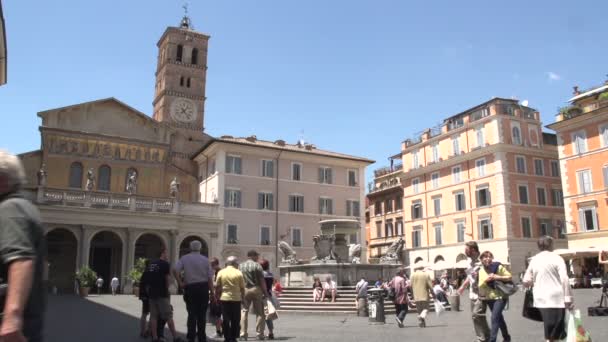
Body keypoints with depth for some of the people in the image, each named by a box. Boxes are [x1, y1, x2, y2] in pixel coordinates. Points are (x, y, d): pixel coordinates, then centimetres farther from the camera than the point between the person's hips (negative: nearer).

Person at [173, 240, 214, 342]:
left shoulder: (184, 258, 1)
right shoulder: (205, 259, 1)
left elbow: (175, 270, -14)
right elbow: (210, 278, -1)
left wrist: (180, 283, -5)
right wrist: (212, 293, 3)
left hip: (190, 288, 0)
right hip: (203, 287, 1)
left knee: (192, 314, 6)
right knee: (202, 314, 10)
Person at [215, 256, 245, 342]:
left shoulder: (221, 272, 1)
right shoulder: (238, 273, -2)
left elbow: (217, 287, 2)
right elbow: (242, 288, -1)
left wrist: (217, 297, 12)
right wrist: (243, 297, 10)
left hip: (224, 298, 1)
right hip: (236, 299, -1)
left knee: (226, 320, 9)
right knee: (235, 320, 8)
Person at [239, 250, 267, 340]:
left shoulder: (240, 266, 8)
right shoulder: (257, 266, -4)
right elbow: (262, 280, -7)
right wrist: (265, 292, -1)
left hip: (245, 290, 3)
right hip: (256, 289, -3)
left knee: (244, 311, 8)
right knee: (259, 312, 6)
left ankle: (243, 333, 1)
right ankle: (259, 333, 6)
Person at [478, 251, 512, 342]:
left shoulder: (498, 267, -8)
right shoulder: (481, 271, 2)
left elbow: (510, 277, -5)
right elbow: (480, 286, -3)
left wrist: (498, 277, -18)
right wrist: (486, 280, -21)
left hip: (500, 296, -5)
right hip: (489, 298, 5)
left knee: (494, 318, -16)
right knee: (499, 317, 19)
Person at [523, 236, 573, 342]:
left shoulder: (534, 260, 8)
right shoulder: (556, 258, -4)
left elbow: (526, 281, 8)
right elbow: (564, 279, -15)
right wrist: (568, 297, -14)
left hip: (541, 298, 4)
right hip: (556, 297, -4)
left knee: (549, 330, 14)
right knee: (556, 331, 2)